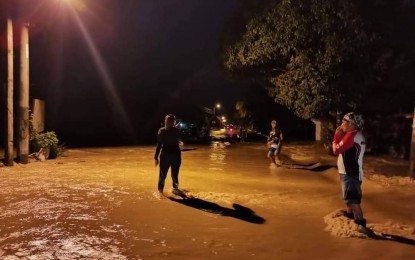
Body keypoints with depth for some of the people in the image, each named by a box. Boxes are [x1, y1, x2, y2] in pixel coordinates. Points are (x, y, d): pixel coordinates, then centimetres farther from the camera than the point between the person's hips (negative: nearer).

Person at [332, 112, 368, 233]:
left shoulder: (351, 135, -20)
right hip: (350, 172, 11)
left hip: (350, 173, -11)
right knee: (349, 197, 27)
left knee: (352, 199, -14)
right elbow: (343, 148, 14)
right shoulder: (357, 135, 14)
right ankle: (349, 214, 46)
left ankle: (361, 223, -14)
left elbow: (336, 150, -20)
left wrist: (336, 135, -7)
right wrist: (340, 135, 4)